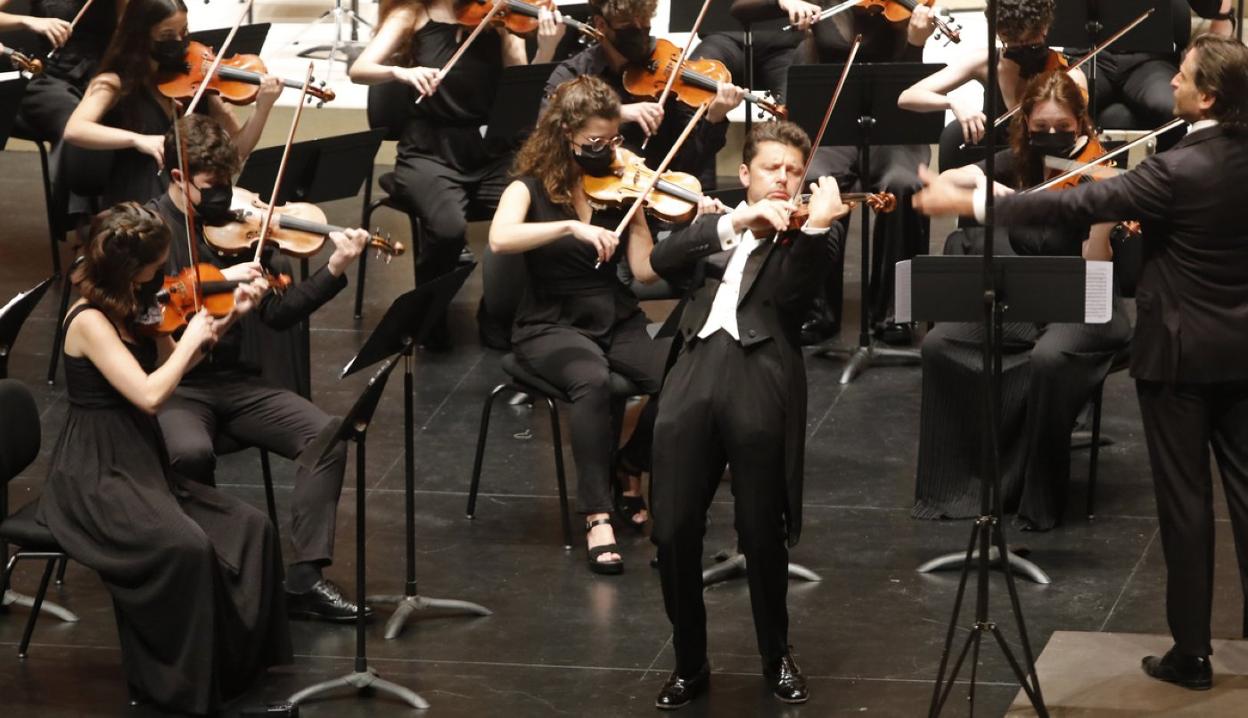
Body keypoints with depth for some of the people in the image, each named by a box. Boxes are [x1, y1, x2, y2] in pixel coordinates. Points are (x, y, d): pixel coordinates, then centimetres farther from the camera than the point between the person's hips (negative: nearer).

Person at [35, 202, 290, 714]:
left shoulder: (133, 308, 7)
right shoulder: (89, 321, -19)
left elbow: (170, 366, 23)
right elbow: (149, 395, -28)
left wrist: (226, 321, 10)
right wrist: (191, 336, -14)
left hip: (142, 462, 9)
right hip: (96, 478, -9)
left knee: (250, 529, -9)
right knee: (186, 547, -31)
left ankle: (238, 663, -3)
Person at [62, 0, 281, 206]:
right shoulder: (116, 83, -1)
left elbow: (236, 148, 8)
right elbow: (73, 131, -19)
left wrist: (263, 106, -10)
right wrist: (138, 139, -30)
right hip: (138, 205, -4)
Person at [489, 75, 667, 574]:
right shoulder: (532, 188, -3)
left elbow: (646, 270, -2)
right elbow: (500, 239, -25)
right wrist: (572, 226, -35)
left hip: (617, 322, 4)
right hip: (551, 327, -3)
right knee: (593, 380, -37)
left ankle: (633, 474, 1)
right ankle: (597, 517, -32)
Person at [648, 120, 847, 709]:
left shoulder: (812, 233, 14)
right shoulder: (715, 224, 24)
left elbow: (789, 293, -6)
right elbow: (661, 261, 3)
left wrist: (816, 224, -20)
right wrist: (734, 222, -8)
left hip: (763, 383, -3)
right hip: (693, 377, 3)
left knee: (763, 535, 1)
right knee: (673, 532, -1)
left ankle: (777, 656, 22)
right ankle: (689, 662, 16)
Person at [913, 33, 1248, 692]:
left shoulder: (1180, 171, -22)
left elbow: (1078, 204, -23)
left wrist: (966, 203, -20)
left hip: (1180, 353, -6)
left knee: (1184, 499, 2)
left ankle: (1191, 652, 8)